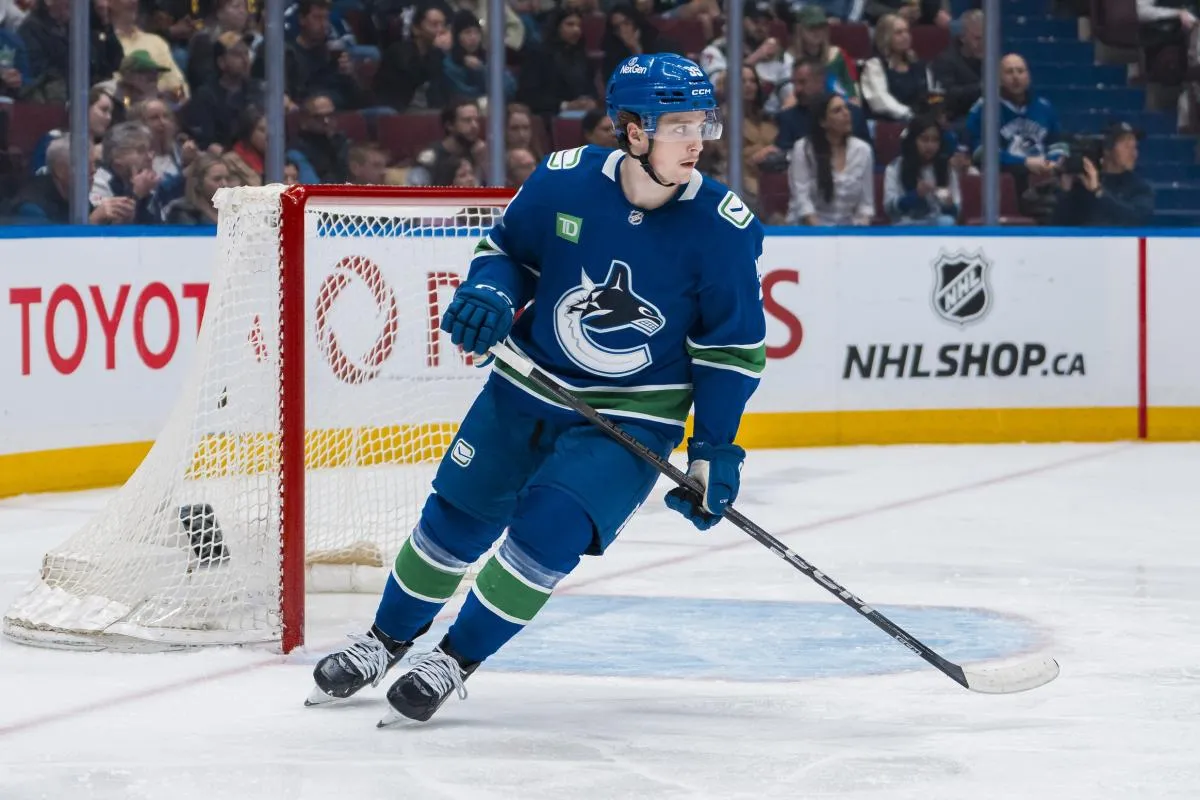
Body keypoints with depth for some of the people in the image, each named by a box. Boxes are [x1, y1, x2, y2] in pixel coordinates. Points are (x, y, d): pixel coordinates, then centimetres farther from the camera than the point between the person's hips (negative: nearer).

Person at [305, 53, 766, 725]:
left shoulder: (725, 228, -18)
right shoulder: (564, 181, -15)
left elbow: (734, 347, -7)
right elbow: (508, 250, 4)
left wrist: (714, 453, -10)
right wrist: (489, 294, -17)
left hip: (633, 420, -2)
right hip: (526, 389, 2)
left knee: (549, 528, -19)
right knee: (458, 515, 10)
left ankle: (457, 662, 0)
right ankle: (387, 642, 33)